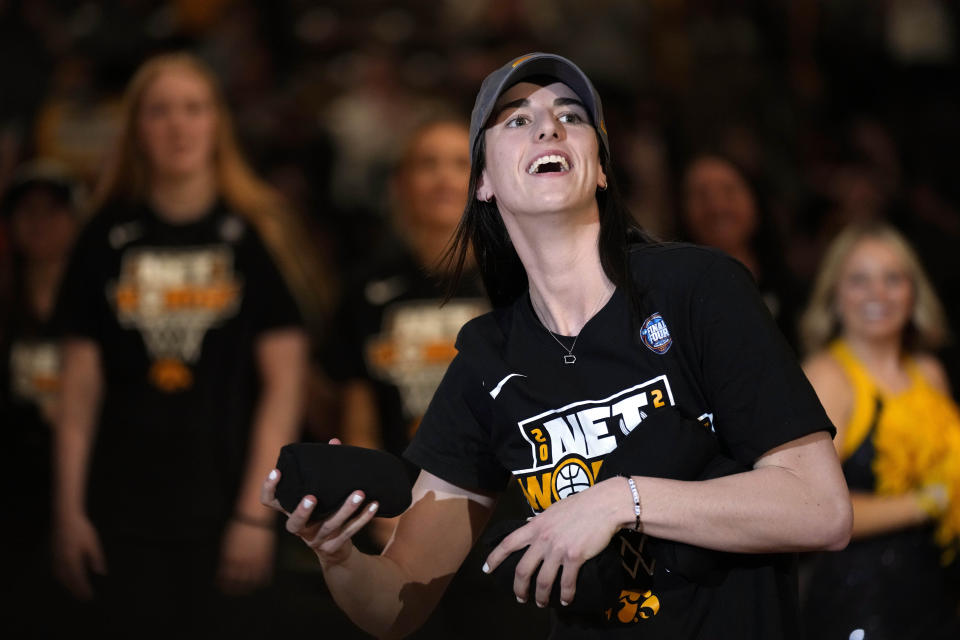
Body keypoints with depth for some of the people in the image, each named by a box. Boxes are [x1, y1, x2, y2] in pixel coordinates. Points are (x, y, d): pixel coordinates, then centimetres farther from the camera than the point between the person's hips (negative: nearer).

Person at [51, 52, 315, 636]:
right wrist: (69, 510, 3)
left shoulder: (255, 235, 2)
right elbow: (81, 387, 8)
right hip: (126, 516, 2)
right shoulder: (108, 239, 7)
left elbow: (284, 384, -2)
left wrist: (256, 512, -9)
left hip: (225, 513, -2)